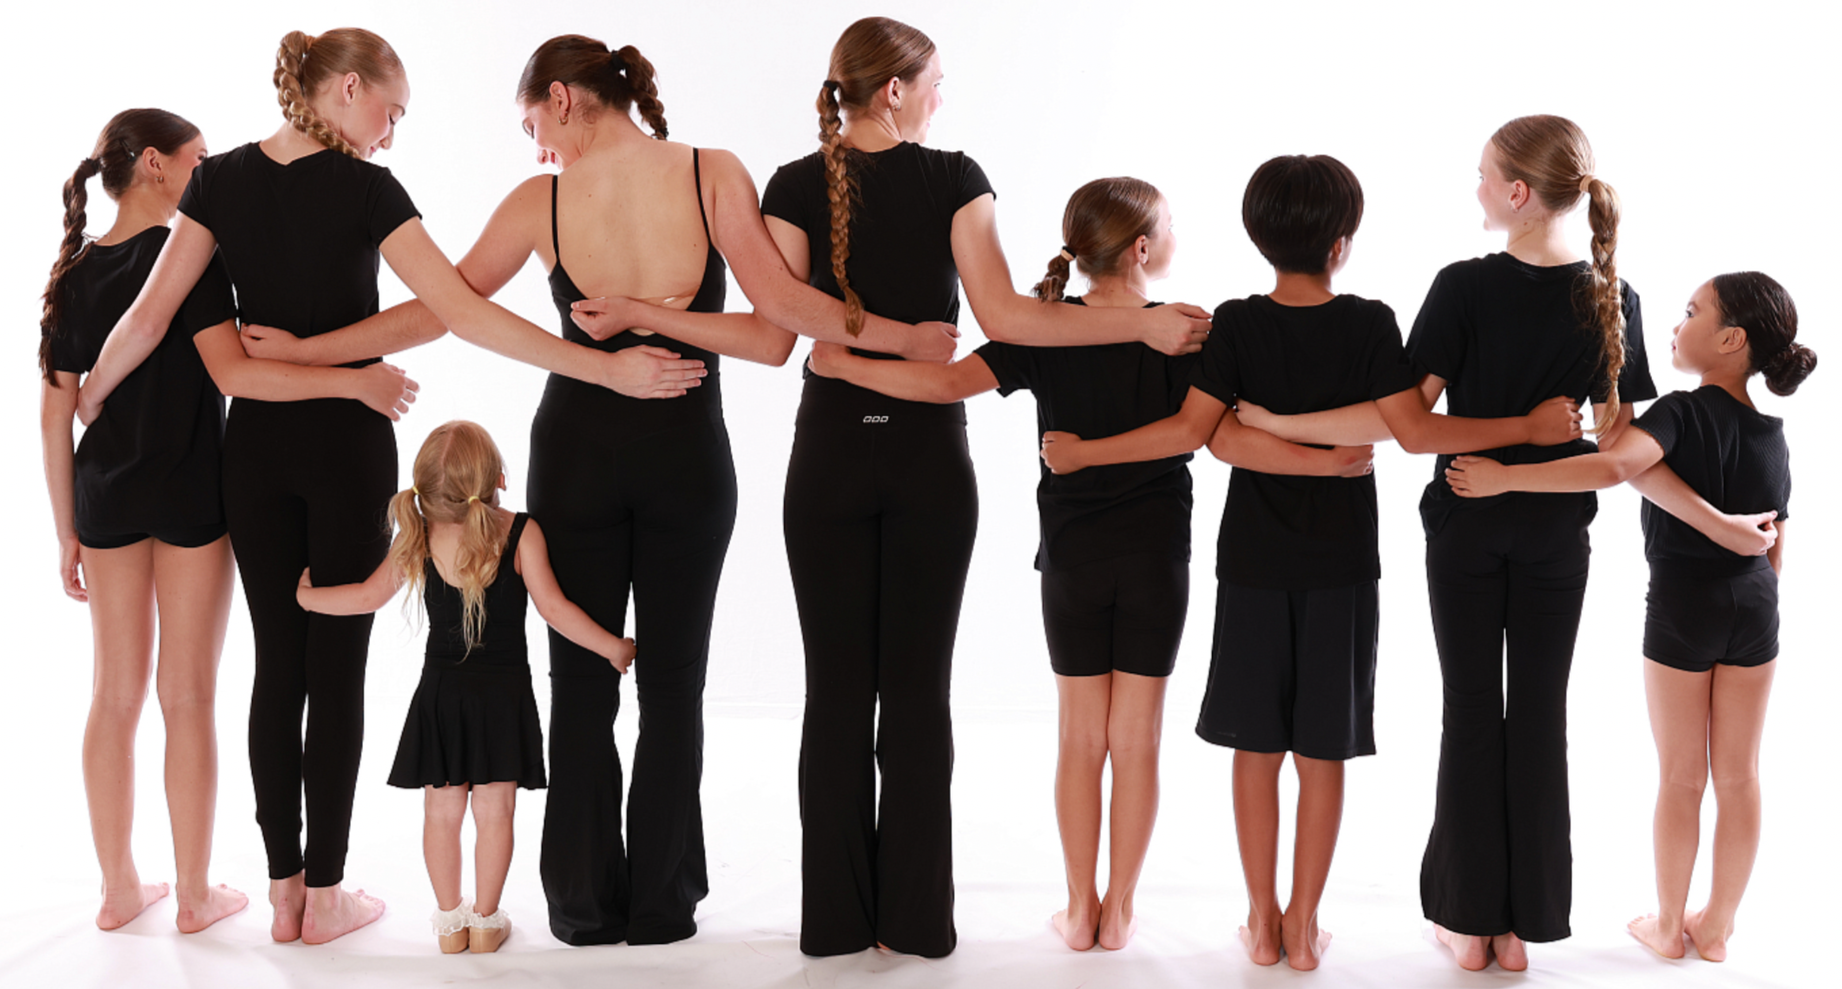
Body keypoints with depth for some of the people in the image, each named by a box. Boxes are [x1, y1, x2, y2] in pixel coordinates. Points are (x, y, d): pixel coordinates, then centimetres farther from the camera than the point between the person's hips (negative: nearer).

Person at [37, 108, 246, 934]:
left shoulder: (73, 275, 6)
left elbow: (55, 417, 6)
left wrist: (67, 534, 11)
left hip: (106, 494, 5)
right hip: (190, 492, -5)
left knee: (115, 694, 13)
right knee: (188, 697, 3)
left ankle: (119, 888, 21)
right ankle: (195, 895, 12)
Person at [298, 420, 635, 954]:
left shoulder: (418, 538, -3)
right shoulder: (521, 533, -11)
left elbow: (369, 595, 3)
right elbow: (554, 609, -13)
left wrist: (308, 596, 21)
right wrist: (613, 647, -2)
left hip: (441, 693, 2)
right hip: (504, 694, -2)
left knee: (442, 811, 12)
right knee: (494, 811, 7)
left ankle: (450, 919, 20)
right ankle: (485, 920, 15)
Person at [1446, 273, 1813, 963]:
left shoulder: (1682, 413, -17)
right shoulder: (1774, 437, 3)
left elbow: (1614, 466, -36)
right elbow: (1774, 550, 9)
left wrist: (1504, 477, -35)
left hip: (1684, 603, -5)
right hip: (1754, 606, 5)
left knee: (1681, 777, 8)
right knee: (1738, 776, 12)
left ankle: (1668, 925, 21)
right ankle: (1717, 926, 23)